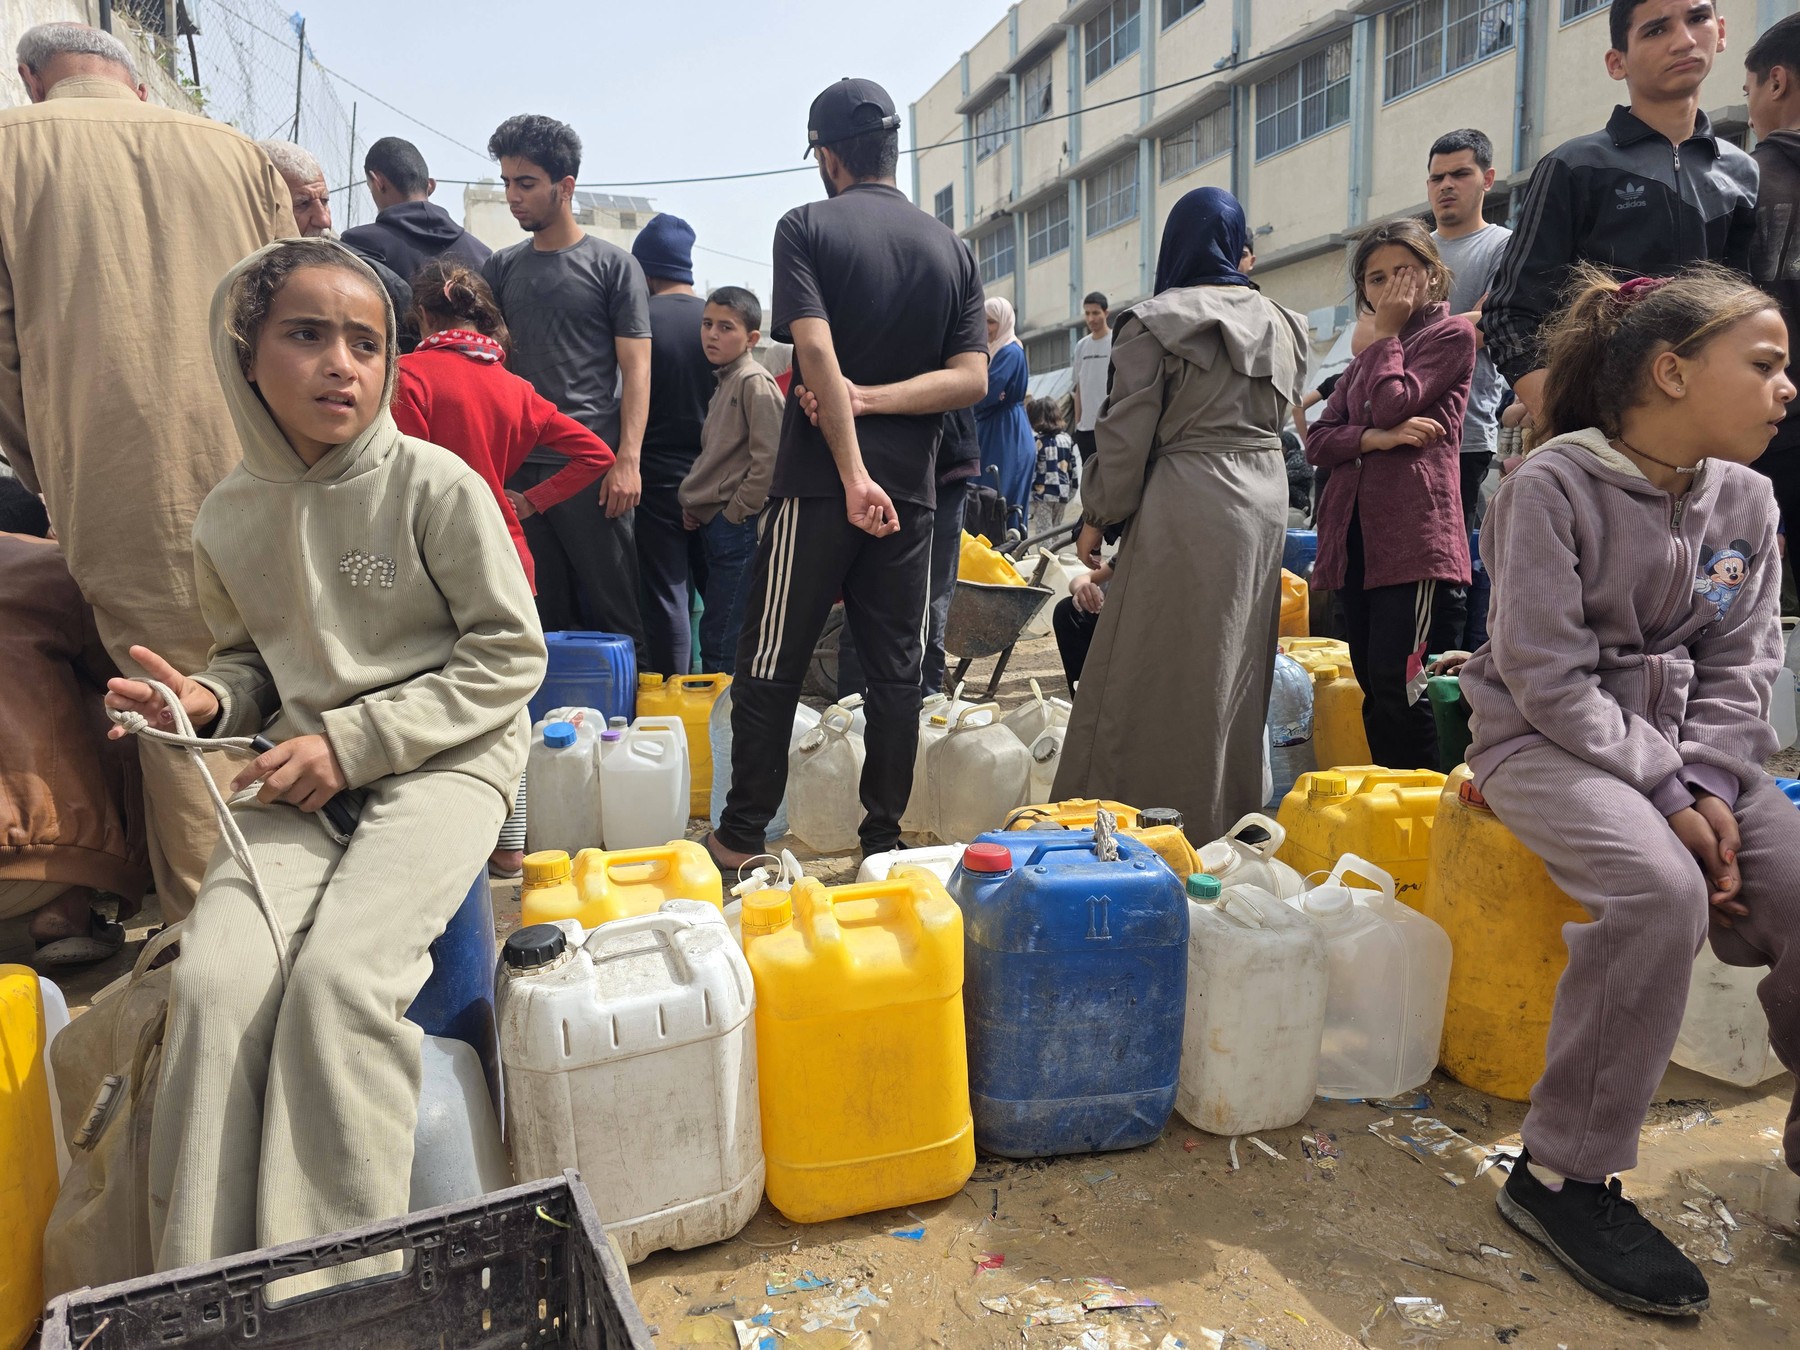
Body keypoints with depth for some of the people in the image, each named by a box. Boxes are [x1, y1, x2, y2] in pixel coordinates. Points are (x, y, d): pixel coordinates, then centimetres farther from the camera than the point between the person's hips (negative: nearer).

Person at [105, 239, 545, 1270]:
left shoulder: (436, 484, -9)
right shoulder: (232, 516, 7)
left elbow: (510, 657, -8)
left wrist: (354, 741, -13)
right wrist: (211, 701, -3)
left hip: (445, 761, -4)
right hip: (306, 776, 4)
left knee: (339, 976, -25)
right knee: (214, 981, -18)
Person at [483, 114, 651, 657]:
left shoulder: (613, 265, 3)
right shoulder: (500, 268, 15)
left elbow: (636, 368, -1)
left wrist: (627, 459, -11)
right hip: (518, 465, 4)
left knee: (614, 611, -2)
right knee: (542, 612, 8)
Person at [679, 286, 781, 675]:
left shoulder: (755, 383, -10)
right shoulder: (724, 381, 18)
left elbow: (769, 459, -19)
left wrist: (736, 512, -14)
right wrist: (694, 503, 12)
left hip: (737, 526, -9)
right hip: (711, 523, 9)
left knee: (720, 637, -6)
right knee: (716, 631, 14)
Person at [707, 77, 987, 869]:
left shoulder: (807, 227, -2)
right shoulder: (952, 249, 10)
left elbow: (817, 352, -16)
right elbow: (971, 378, 1)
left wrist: (852, 472, -20)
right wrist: (872, 399, -7)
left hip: (817, 482, -3)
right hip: (910, 490, 4)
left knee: (772, 666, 6)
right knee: (896, 668, 9)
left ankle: (741, 838, 14)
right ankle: (884, 841, 15)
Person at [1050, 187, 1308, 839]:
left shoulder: (1154, 323, -6)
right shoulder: (1280, 324, 13)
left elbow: (1126, 434, -8)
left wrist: (1096, 517, 1)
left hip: (1188, 506, -7)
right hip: (1266, 499, 7)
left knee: (1160, 669, -1)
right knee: (1237, 667, 15)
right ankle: (1232, 825, 25)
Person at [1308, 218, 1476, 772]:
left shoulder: (1451, 334, 5)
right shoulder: (1369, 351, 24)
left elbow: (1392, 405, -12)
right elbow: (1318, 440, 11)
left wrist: (1385, 334, 3)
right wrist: (1376, 438, -8)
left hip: (1411, 532, -7)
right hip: (1353, 530, 7)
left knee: (1396, 684, -14)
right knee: (1371, 685, 8)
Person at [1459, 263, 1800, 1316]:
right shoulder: (1555, 485, -12)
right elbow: (1548, 673, -16)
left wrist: (1708, 784, -12)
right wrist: (1666, 792, -19)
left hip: (1689, 747, 6)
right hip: (1546, 740, -6)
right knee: (1661, 887, -32)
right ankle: (1565, 1176, -18)